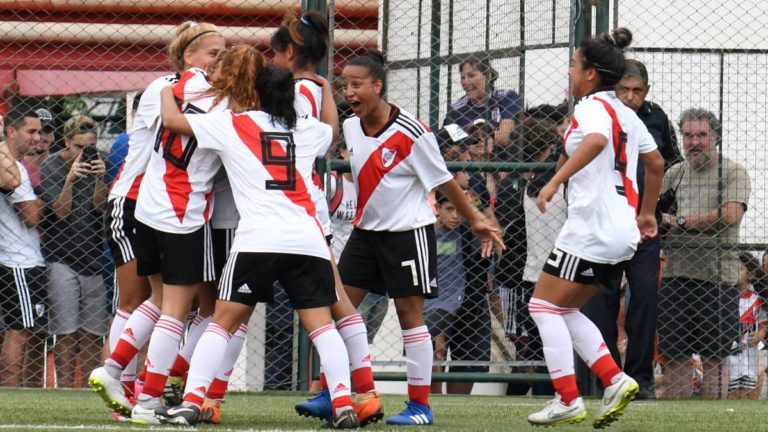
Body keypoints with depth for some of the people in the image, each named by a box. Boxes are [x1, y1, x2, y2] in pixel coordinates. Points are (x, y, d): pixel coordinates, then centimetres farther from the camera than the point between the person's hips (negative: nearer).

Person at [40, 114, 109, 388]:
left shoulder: (96, 163, 8)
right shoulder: (51, 168, -1)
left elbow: (101, 207, 0)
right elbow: (61, 212, -9)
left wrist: (100, 179, -18)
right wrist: (69, 180, -24)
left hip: (92, 257, 3)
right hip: (61, 259, -3)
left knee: (92, 333, 2)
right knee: (66, 333, -6)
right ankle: (65, 390, -5)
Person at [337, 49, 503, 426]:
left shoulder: (411, 132, -17)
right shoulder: (350, 127, 1)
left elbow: (443, 180, -8)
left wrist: (475, 220, -2)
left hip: (407, 231, -6)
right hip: (366, 229, 6)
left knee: (409, 311, -4)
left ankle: (420, 405, 2)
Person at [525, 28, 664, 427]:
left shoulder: (592, 107, -11)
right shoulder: (625, 113, 16)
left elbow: (597, 139, -34)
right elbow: (656, 163, 25)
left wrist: (556, 181, -38)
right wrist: (646, 213, 36)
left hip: (591, 228, -9)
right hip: (622, 232, 9)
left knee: (544, 305, -1)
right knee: (564, 310, 16)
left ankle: (568, 400, -6)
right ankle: (615, 380, 2)